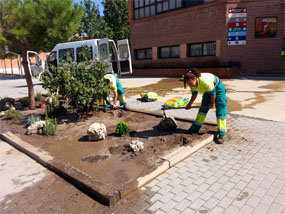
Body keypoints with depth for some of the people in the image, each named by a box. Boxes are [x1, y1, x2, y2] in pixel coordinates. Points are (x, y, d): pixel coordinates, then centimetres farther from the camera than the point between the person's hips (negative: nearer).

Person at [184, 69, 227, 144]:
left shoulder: (205, 81, -41)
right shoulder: (192, 84, -19)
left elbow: (213, 93, -26)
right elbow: (194, 94, 0)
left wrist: (211, 103, -11)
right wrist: (189, 104, 3)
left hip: (218, 88, -6)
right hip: (208, 90, 7)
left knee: (220, 110, -11)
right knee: (203, 108, 8)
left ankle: (221, 135, -8)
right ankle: (195, 128, 18)